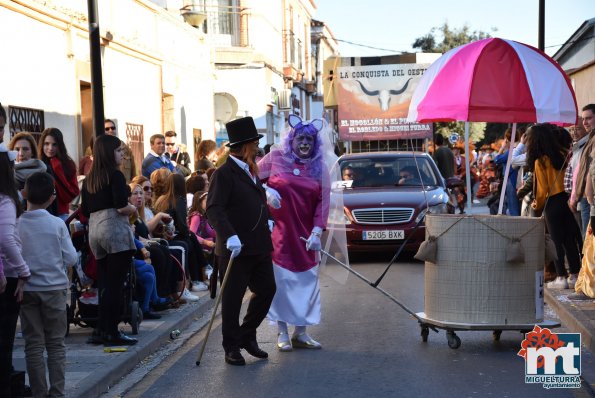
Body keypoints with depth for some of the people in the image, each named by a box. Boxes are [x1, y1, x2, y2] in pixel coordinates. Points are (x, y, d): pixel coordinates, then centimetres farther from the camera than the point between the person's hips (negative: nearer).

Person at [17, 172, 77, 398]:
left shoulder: (16, 225, -7)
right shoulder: (57, 224, -7)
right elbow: (71, 258, -5)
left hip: (27, 289, 1)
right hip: (54, 288, -1)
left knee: (34, 344, 7)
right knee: (56, 343, 8)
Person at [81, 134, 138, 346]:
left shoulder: (89, 179, 15)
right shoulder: (115, 175, -8)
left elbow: (86, 211, 19)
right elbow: (122, 207, -16)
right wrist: (133, 209, 3)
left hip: (94, 230, 8)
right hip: (115, 230, -8)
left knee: (104, 283, 11)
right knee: (116, 284, -5)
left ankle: (101, 330, 12)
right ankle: (112, 333, -4)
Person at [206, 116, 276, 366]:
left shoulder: (251, 171, 16)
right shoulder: (224, 173, -12)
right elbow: (214, 210, -20)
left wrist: (268, 219, 12)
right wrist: (229, 236, -31)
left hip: (260, 246, 8)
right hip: (236, 248, -8)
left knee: (267, 290, 11)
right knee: (233, 298, 3)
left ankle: (247, 336, 27)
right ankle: (232, 347, 15)